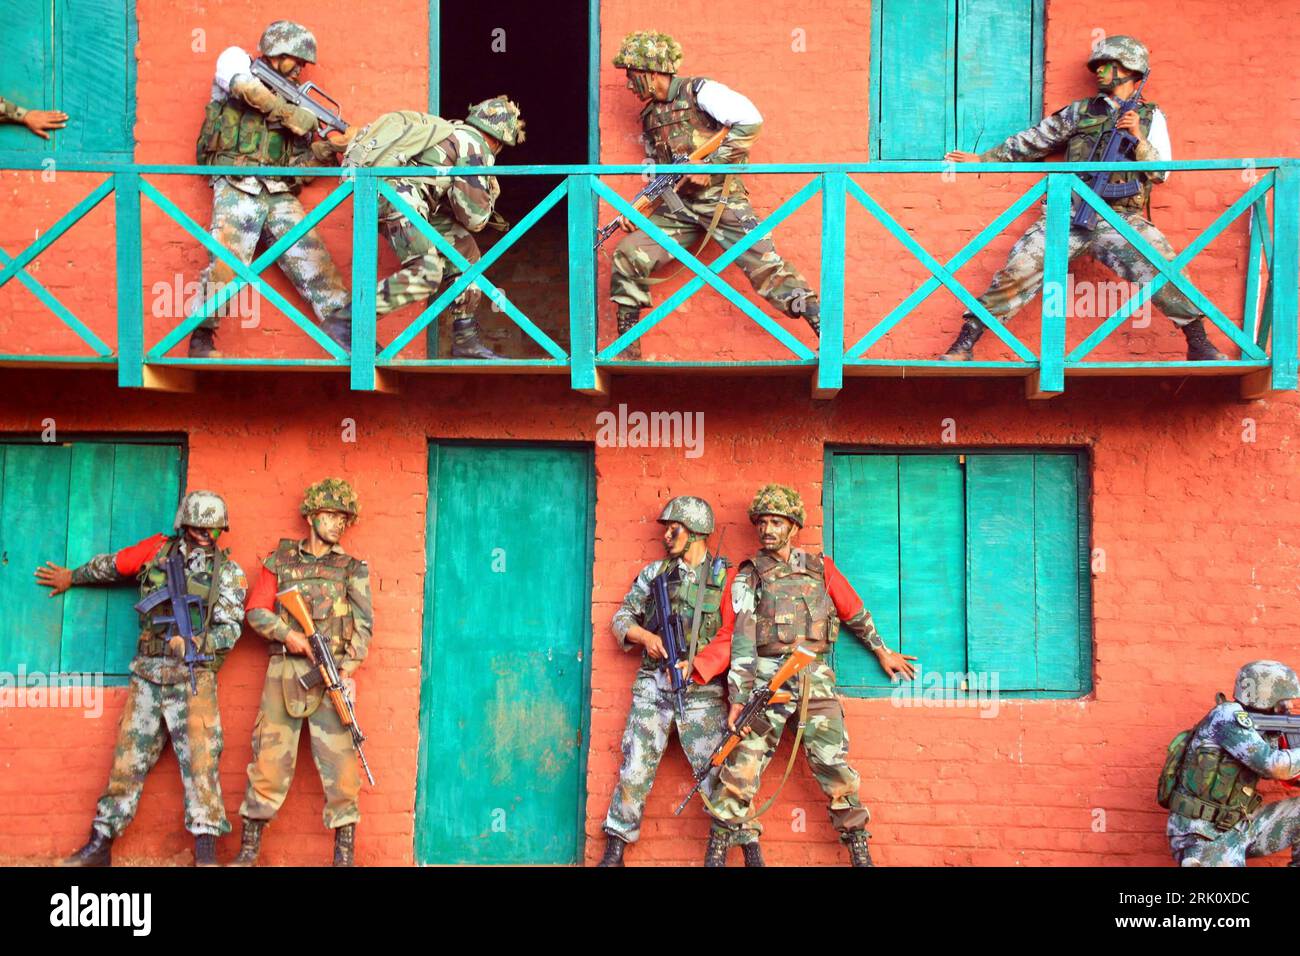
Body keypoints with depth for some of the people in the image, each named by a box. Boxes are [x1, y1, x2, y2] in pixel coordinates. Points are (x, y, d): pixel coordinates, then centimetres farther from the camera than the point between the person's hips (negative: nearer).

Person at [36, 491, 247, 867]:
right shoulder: (157, 550, 8)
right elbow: (109, 566, 24)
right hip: (147, 673, 2)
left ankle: (206, 853, -11)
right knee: (128, 758, 6)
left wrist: (193, 644, -16)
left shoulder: (228, 571, 4)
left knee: (200, 758, -11)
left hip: (193, 677, -2)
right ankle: (99, 844, 16)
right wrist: (70, 577, 35)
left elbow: (230, 629, -1)